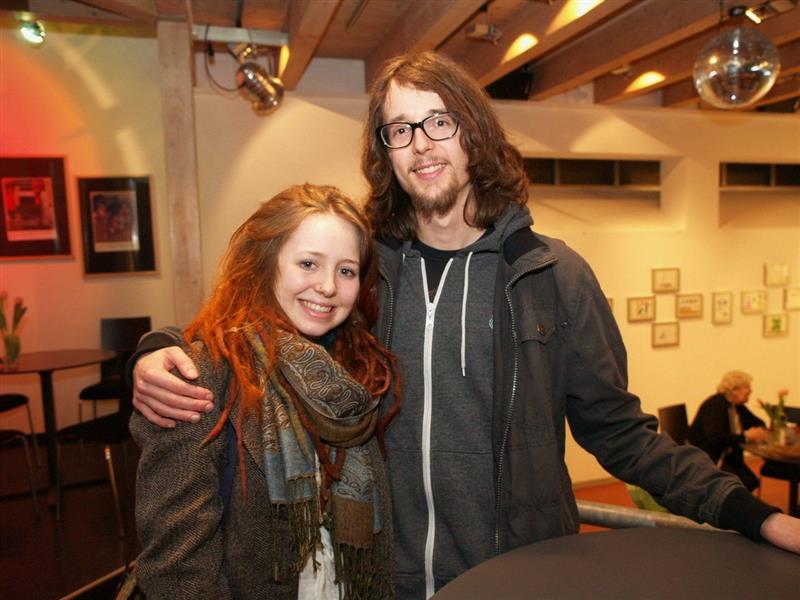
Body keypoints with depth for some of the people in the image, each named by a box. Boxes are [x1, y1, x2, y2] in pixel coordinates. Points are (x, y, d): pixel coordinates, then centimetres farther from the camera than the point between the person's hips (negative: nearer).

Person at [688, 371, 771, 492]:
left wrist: (761, 431, -5)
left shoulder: (737, 405, 7)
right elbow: (714, 438, -30)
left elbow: (756, 422, 20)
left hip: (727, 455, 9)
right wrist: (746, 436, -24)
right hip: (705, 456, -9)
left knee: (751, 482, -9)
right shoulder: (715, 405, -19)